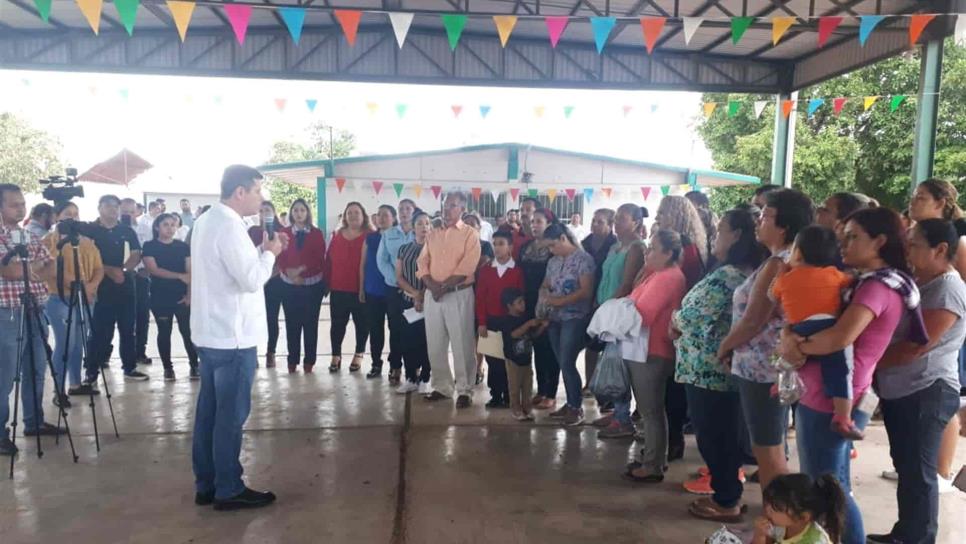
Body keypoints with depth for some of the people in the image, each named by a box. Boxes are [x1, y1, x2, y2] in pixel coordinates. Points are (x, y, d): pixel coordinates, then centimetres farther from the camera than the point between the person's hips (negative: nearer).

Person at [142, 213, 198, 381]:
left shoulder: (183, 246, 6)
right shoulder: (149, 246, 1)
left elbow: (190, 272, 1)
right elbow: (153, 270, -11)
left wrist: (189, 294, -11)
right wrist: (179, 276, -20)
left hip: (182, 296, 1)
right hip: (160, 297, -1)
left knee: (188, 331, -1)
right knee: (164, 332, 5)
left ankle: (194, 366, 7)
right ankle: (168, 367, 15)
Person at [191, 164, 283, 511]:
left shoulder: (207, 220, 13)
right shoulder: (229, 226, -19)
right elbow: (252, 279, -23)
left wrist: (261, 250, 9)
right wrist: (270, 253, -7)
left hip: (210, 333, 10)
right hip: (232, 336, -10)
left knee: (210, 410, 14)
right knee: (231, 415, 0)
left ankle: (206, 485, 24)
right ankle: (229, 490, 12)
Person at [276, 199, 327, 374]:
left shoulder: (317, 234, 2)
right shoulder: (284, 232, 5)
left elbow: (320, 261, -3)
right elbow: (280, 259, 0)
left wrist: (303, 270, -16)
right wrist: (288, 272, -18)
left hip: (312, 285, -1)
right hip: (289, 285, 1)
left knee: (310, 323, 4)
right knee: (292, 324, 5)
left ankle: (309, 361, 12)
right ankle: (292, 361, 14)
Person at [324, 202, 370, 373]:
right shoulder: (337, 236, 8)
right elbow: (328, 260, 9)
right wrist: (326, 283, 5)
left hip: (360, 289, -3)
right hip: (338, 289, 3)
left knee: (361, 323, 8)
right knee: (337, 323, 9)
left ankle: (358, 355, 22)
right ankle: (336, 356, 20)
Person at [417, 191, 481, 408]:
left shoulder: (470, 234, -1)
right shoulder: (433, 234, 15)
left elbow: (467, 267, -12)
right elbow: (423, 262, 8)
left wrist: (444, 286, -15)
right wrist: (432, 285, -10)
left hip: (459, 294, -5)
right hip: (433, 295, 5)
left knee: (462, 345, -3)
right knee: (435, 345, 8)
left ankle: (465, 391, 6)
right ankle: (442, 387, 21)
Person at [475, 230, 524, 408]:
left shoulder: (518, 271, -4)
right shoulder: (485, 270, 6)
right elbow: (480, 297, 3)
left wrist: (517, 322, -9)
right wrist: (481, 323, -3)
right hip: (490, 321, 3)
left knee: (509, 359, 4)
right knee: (492, 360, 6)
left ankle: (509, 397, 13)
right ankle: (495, 396, 15)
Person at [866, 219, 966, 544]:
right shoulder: (916, 282, 10)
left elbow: (915, 347, -21)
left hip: (927, 393, -9)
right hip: (899, 390, 9)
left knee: (919, 472, 2)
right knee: (905, 467, 18)